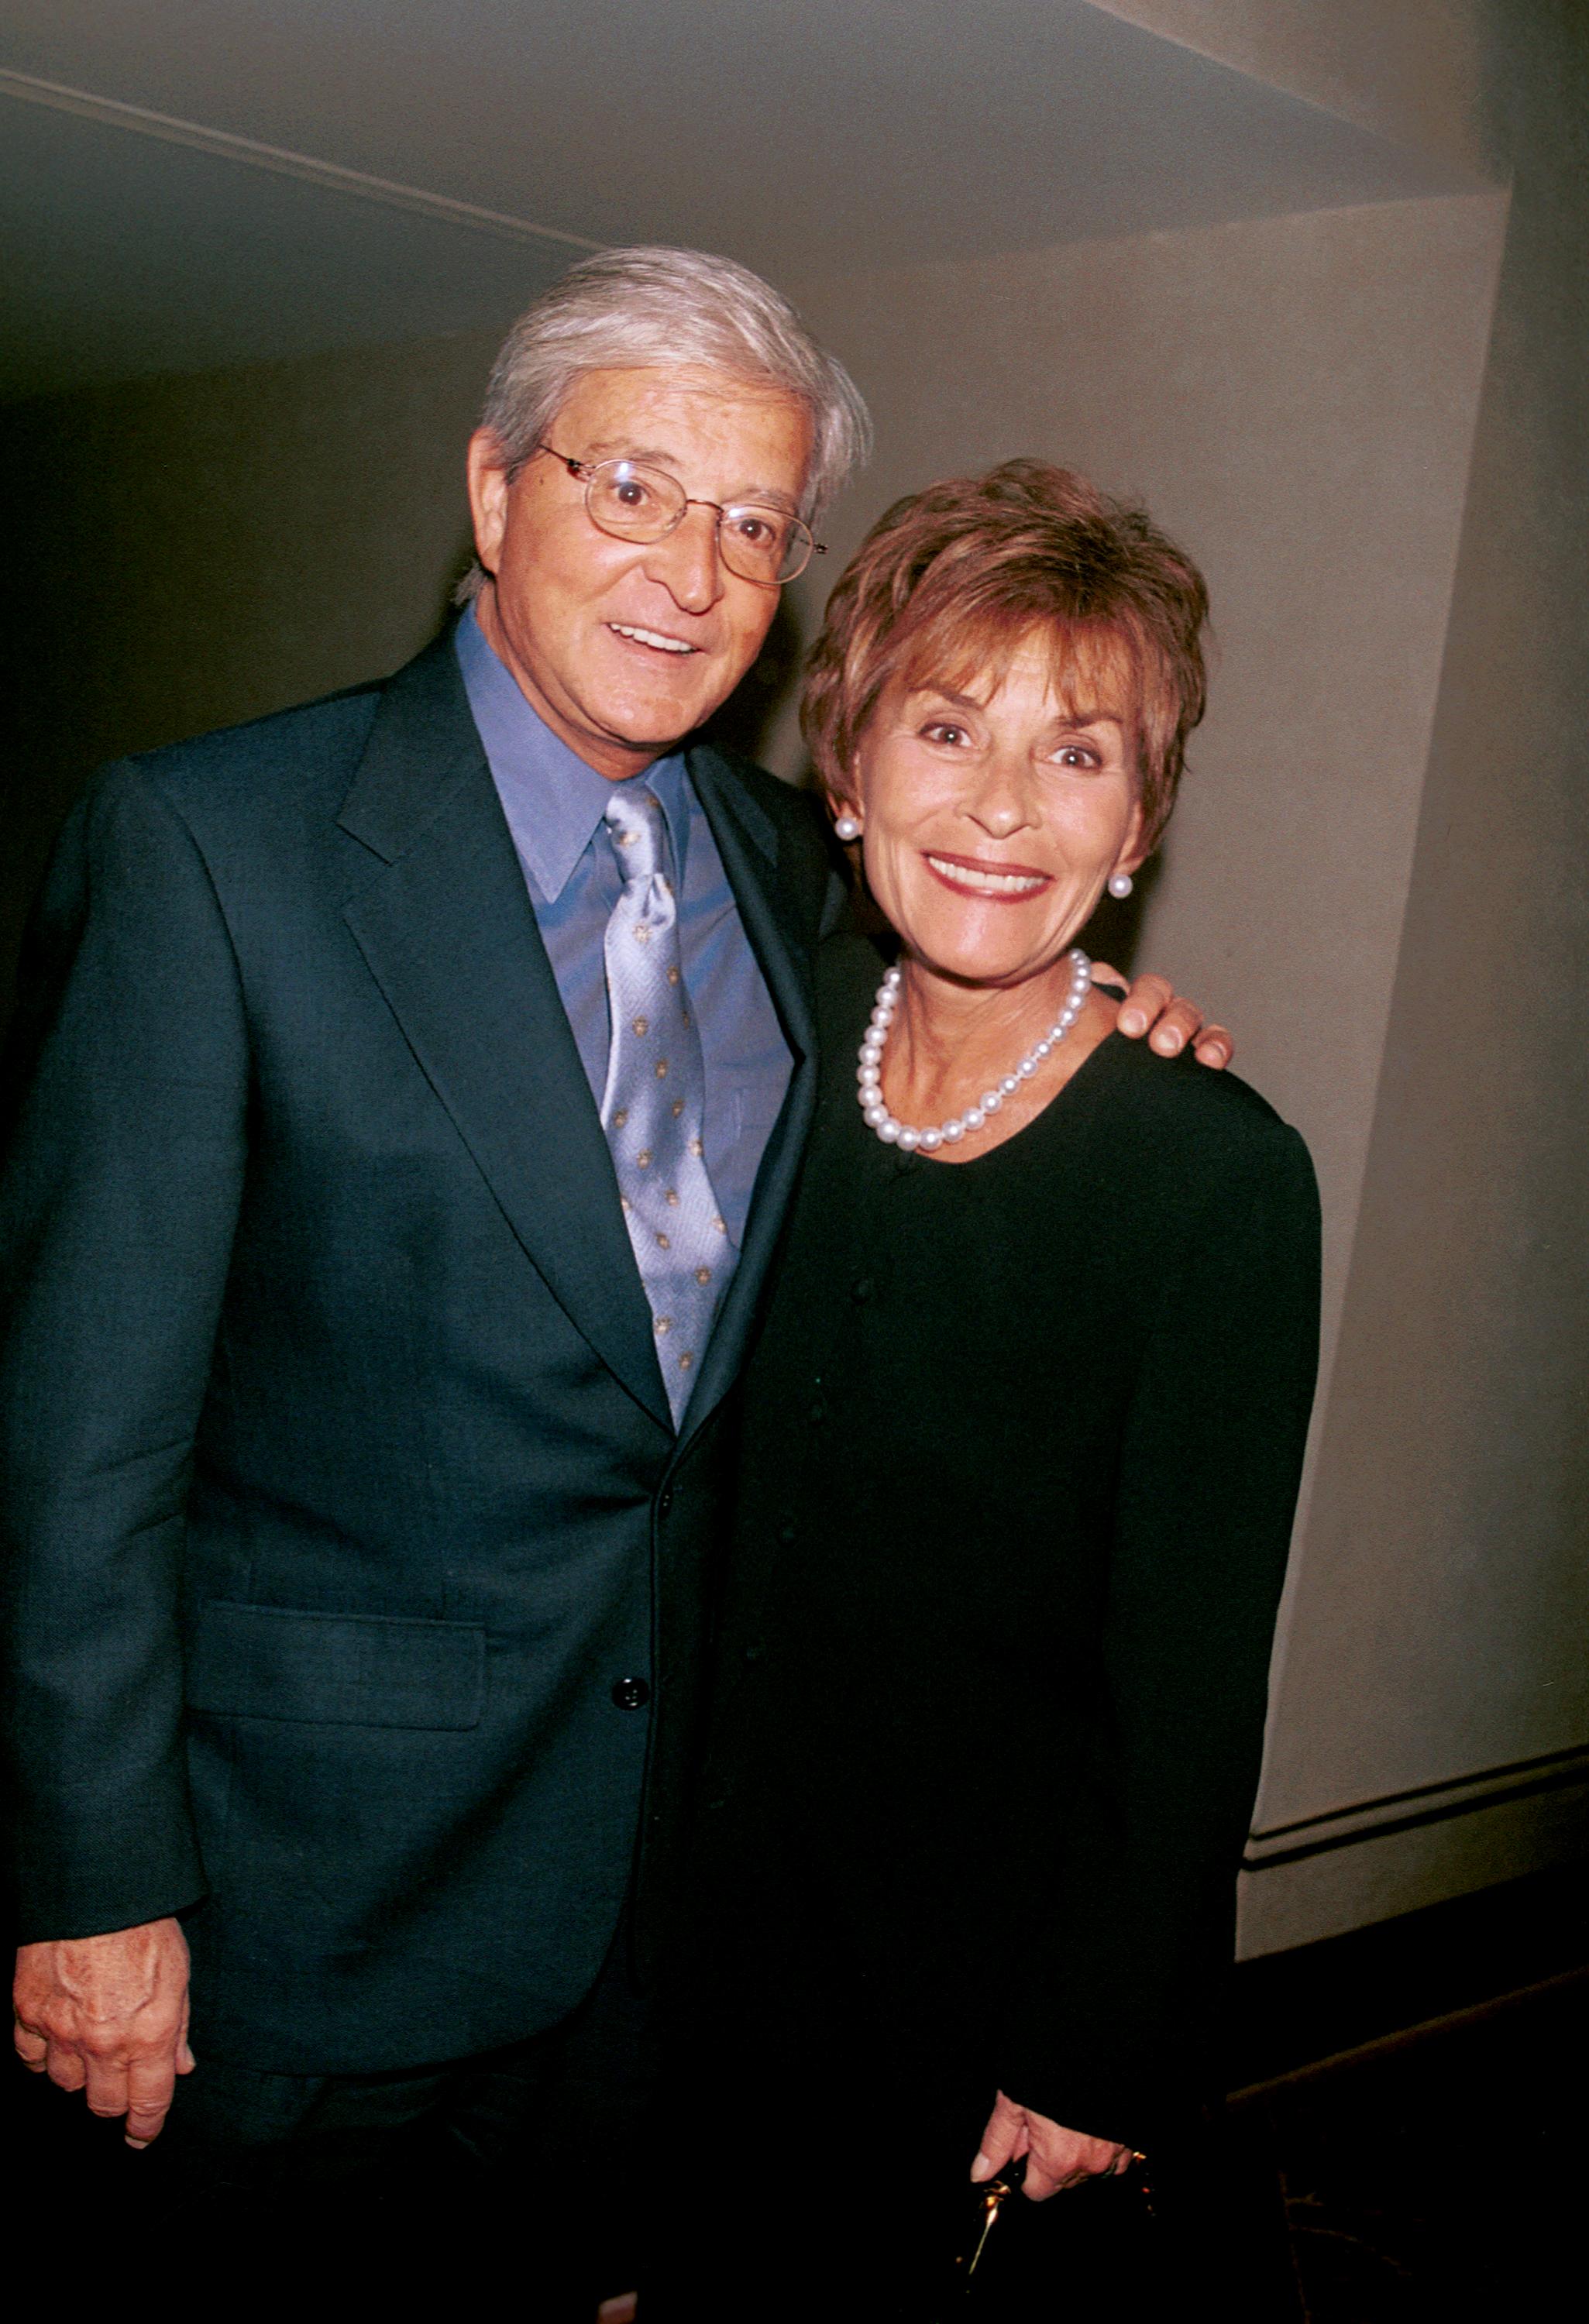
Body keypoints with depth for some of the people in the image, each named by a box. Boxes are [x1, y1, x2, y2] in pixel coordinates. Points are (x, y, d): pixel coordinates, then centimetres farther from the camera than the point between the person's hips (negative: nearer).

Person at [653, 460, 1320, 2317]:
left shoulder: (1219, 1178, -22)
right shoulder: (790, 1026, -9)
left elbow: (1191, 1690, -15)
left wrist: (1092, 2064, -11)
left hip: (1015, 1937, -4)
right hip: (735, 1896, 4)